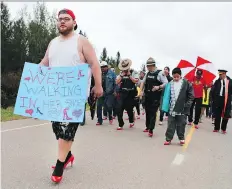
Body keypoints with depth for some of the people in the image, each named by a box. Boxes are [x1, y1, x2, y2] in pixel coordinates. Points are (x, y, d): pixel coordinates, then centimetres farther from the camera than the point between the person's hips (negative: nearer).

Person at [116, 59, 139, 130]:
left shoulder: (134, 73, 1)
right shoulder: (121, 74, 9)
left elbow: (136, 81, -13)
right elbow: (117, 82, -1)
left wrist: (129, 75, -12)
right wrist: (122, 75, -8)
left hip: (130, 94, -2)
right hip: (122, 94, 2)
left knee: (129, 108, 9)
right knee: (119, 109, -7)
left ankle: (131, 121, 39)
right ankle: (120, 125, 7)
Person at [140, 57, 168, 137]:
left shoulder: (160, 73, -10)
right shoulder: (148, 73, 10)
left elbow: (166, 84, -13)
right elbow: (143, 82, 19)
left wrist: (158, 87, -29)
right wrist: (141, 91, 6)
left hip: (155, 97, -6)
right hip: (147, 96, 6)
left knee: (153, 113, -5)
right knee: (147, 111, 14)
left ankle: (151, 130, 0)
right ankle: (147, 127, 30)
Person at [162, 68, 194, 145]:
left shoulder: (186, 83, -3)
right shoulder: (170, 84, 1)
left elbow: (191, 96, 0)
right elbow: (166, 96, 6)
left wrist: (187, 105, -8)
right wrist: (166, 106, 1)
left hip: (182, 109, -1)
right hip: (172, 108, 1)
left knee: (181, 124, 9)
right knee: (170, 125, 6)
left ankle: (181, 138, 25)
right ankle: (168, 139, 14)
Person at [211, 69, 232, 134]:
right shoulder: (217, 81, 2)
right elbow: (213, 91, 2)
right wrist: (214, 99, -2)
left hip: (227, 100, 0)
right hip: (218, 99, 0)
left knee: (226, 115, 6)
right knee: (217, 115, 5)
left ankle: (223, 129, 19)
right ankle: (216, 128, 15)